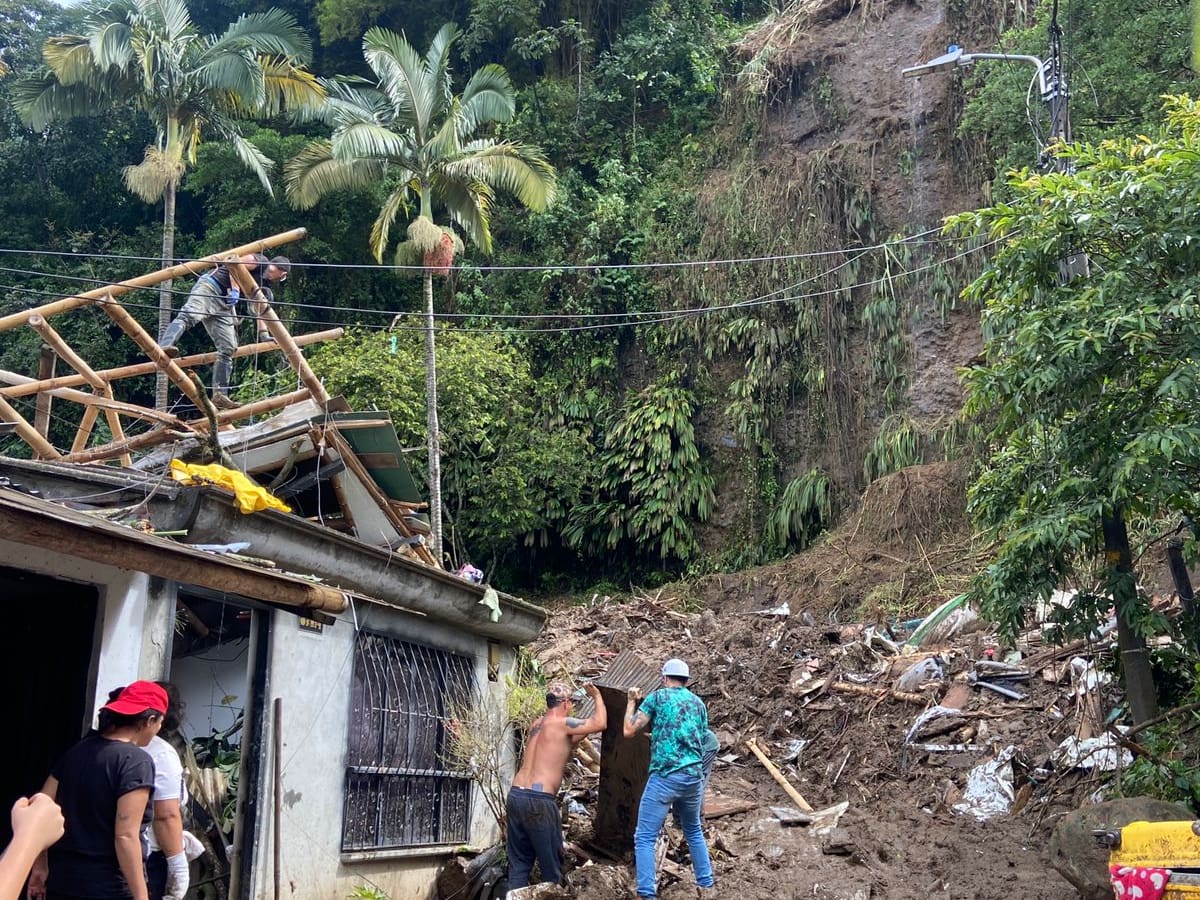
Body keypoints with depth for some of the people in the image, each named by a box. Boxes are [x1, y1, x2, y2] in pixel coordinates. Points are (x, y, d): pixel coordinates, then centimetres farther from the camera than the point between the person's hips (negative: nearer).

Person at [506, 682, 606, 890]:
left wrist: (582, 732, 29)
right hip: (539, 801, -8)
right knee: (551, 865, 3)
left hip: (516, 795, 8)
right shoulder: (561, 723, -6)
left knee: (519, 863, 10)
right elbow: (601, 724, -5)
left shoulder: (537, 725, 18)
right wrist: (597, 696, 9)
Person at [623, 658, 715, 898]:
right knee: (694, 831, 26)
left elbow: (628, 731, 0)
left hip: (665, 777, -5)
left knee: (645, 838, -1)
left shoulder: (658, 697, 2)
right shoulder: (698, 703, 17)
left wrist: (631, 702, 15)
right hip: (694, 776, 5)